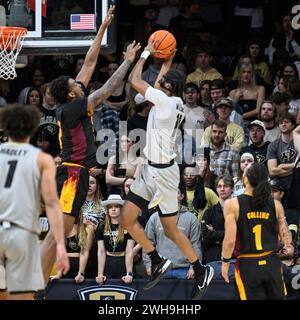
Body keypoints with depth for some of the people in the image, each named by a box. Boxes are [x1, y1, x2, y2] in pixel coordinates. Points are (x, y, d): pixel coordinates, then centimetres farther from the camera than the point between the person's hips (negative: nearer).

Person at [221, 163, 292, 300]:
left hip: (247, 264, -2)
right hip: (272, 263, 2)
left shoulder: (232, 204, -10)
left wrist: (225, 262, -1)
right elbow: (286, 237, 1)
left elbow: (230, 240, -12)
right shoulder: (276, 205, -1)